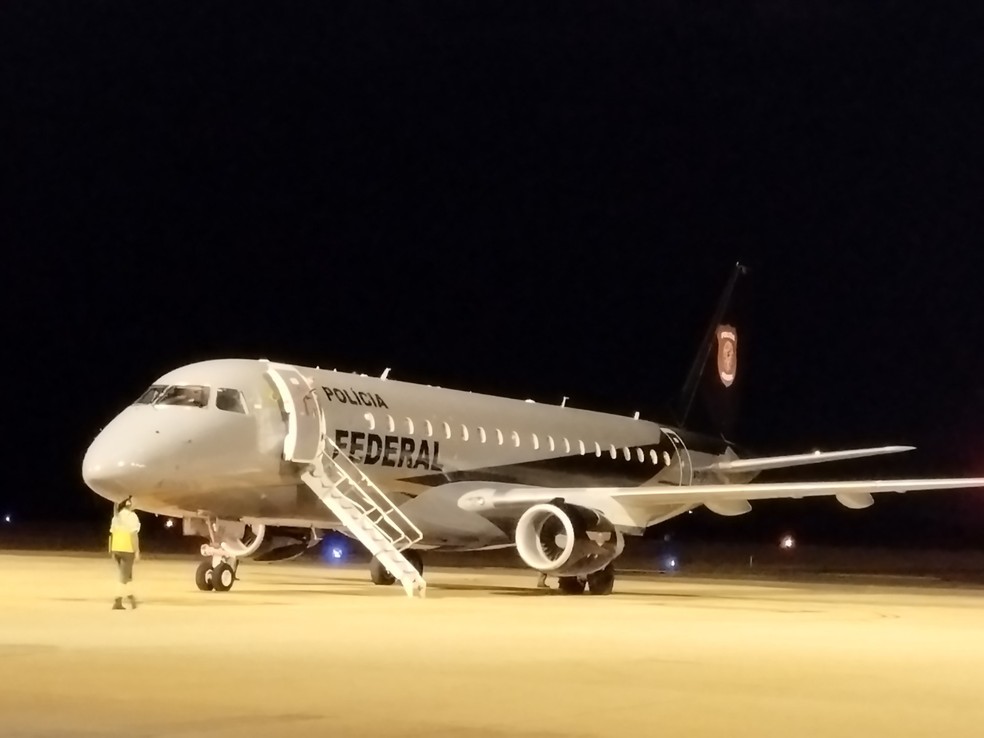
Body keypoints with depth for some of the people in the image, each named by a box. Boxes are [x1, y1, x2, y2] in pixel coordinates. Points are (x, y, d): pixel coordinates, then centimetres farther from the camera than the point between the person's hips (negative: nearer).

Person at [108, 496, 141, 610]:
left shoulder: (116, 516, 14)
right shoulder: (131, 516, -10)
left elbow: (112, 533, 13)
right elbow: (134, 534, -15)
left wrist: (112, 551, 16)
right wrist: (137, 551, -13)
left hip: (116, 549, 7)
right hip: (127, 549, -7)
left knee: (126, 574, 17)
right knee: (124, 576, -2)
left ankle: (131, 598, 20)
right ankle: (117, 602, -4)